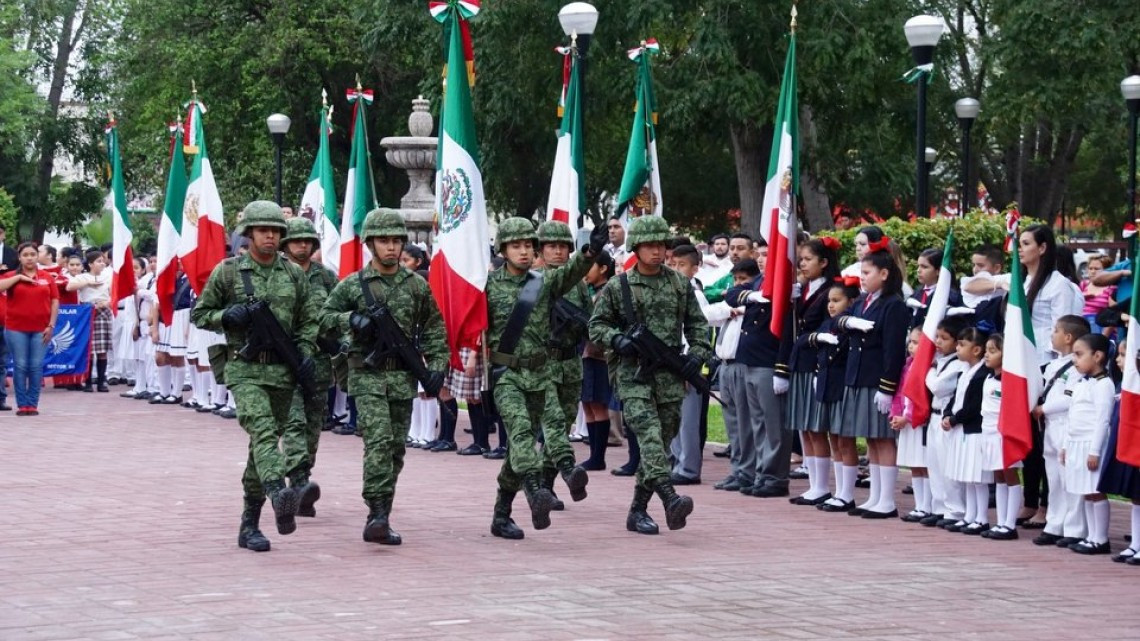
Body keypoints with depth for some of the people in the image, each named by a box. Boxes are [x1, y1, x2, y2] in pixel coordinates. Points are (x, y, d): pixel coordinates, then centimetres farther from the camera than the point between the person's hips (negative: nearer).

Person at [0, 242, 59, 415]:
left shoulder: (47, 277, 7)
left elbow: (55, 301, 7)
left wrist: (51, 325, 0)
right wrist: (19, 277, -12)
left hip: (40, 329, 0)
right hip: (16, 329, 0)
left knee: (36, 367, 0)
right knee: (20, 366, -2)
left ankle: (33, 404, 6)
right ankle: (22, 404, 2)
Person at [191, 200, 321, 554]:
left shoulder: (294, 274, 10)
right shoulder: (227, 271, 1)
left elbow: (309, 319, 17)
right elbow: (199, 314, 7)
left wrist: (306, 352, 1)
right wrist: (227, 316, -12)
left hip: (282, 371, 4)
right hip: (244, 369, -4)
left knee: (264, 443, 8)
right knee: (263, 432, -26)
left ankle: (250, 524, 16)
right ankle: (279, 497, -47)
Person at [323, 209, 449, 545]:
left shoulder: (417, 285, 8)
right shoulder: (352, 285, 1)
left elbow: (433, 328, 14)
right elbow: (325, 317, 5)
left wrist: (437, 366, 4)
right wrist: (351, 319, -15)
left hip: (403, 378, 4)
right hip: (368, 376, -3)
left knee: (396, 448, 5)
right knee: (378, 440, -19)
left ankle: (378, 521, 14)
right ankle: (379, 512, -22)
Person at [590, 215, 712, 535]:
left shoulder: (680, 284, 10)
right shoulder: (617, 287, 3)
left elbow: (697, 323, 16)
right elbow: (597, 325, 8)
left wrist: (698, 352, -1)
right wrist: (617, 340, -10)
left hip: (671, 376, 4)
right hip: (634, 375, -4)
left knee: (660, 441, 6)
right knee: (649, 435, -21)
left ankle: (638, 509, 17)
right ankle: (670, 499, -36)